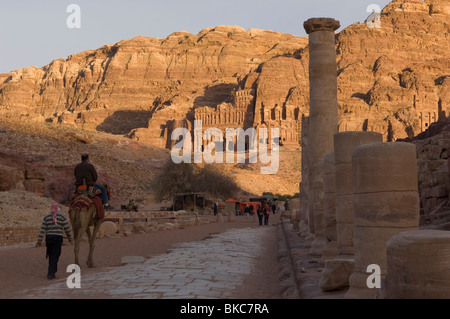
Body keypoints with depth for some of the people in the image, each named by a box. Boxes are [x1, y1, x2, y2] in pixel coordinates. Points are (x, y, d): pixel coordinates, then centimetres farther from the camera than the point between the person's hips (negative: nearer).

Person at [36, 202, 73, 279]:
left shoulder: (46, 217, 3)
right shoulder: (62, 217, -4)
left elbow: (42, 230, -1)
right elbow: (67, 229, -1)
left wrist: (39, 241, 1)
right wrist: (70, 238, 12)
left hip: (49, 238, 3)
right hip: (58, 238, -3)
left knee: (51, 255, 19)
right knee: (55, 256, -2)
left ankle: (52, 270, 29)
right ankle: (51, 273, -8)